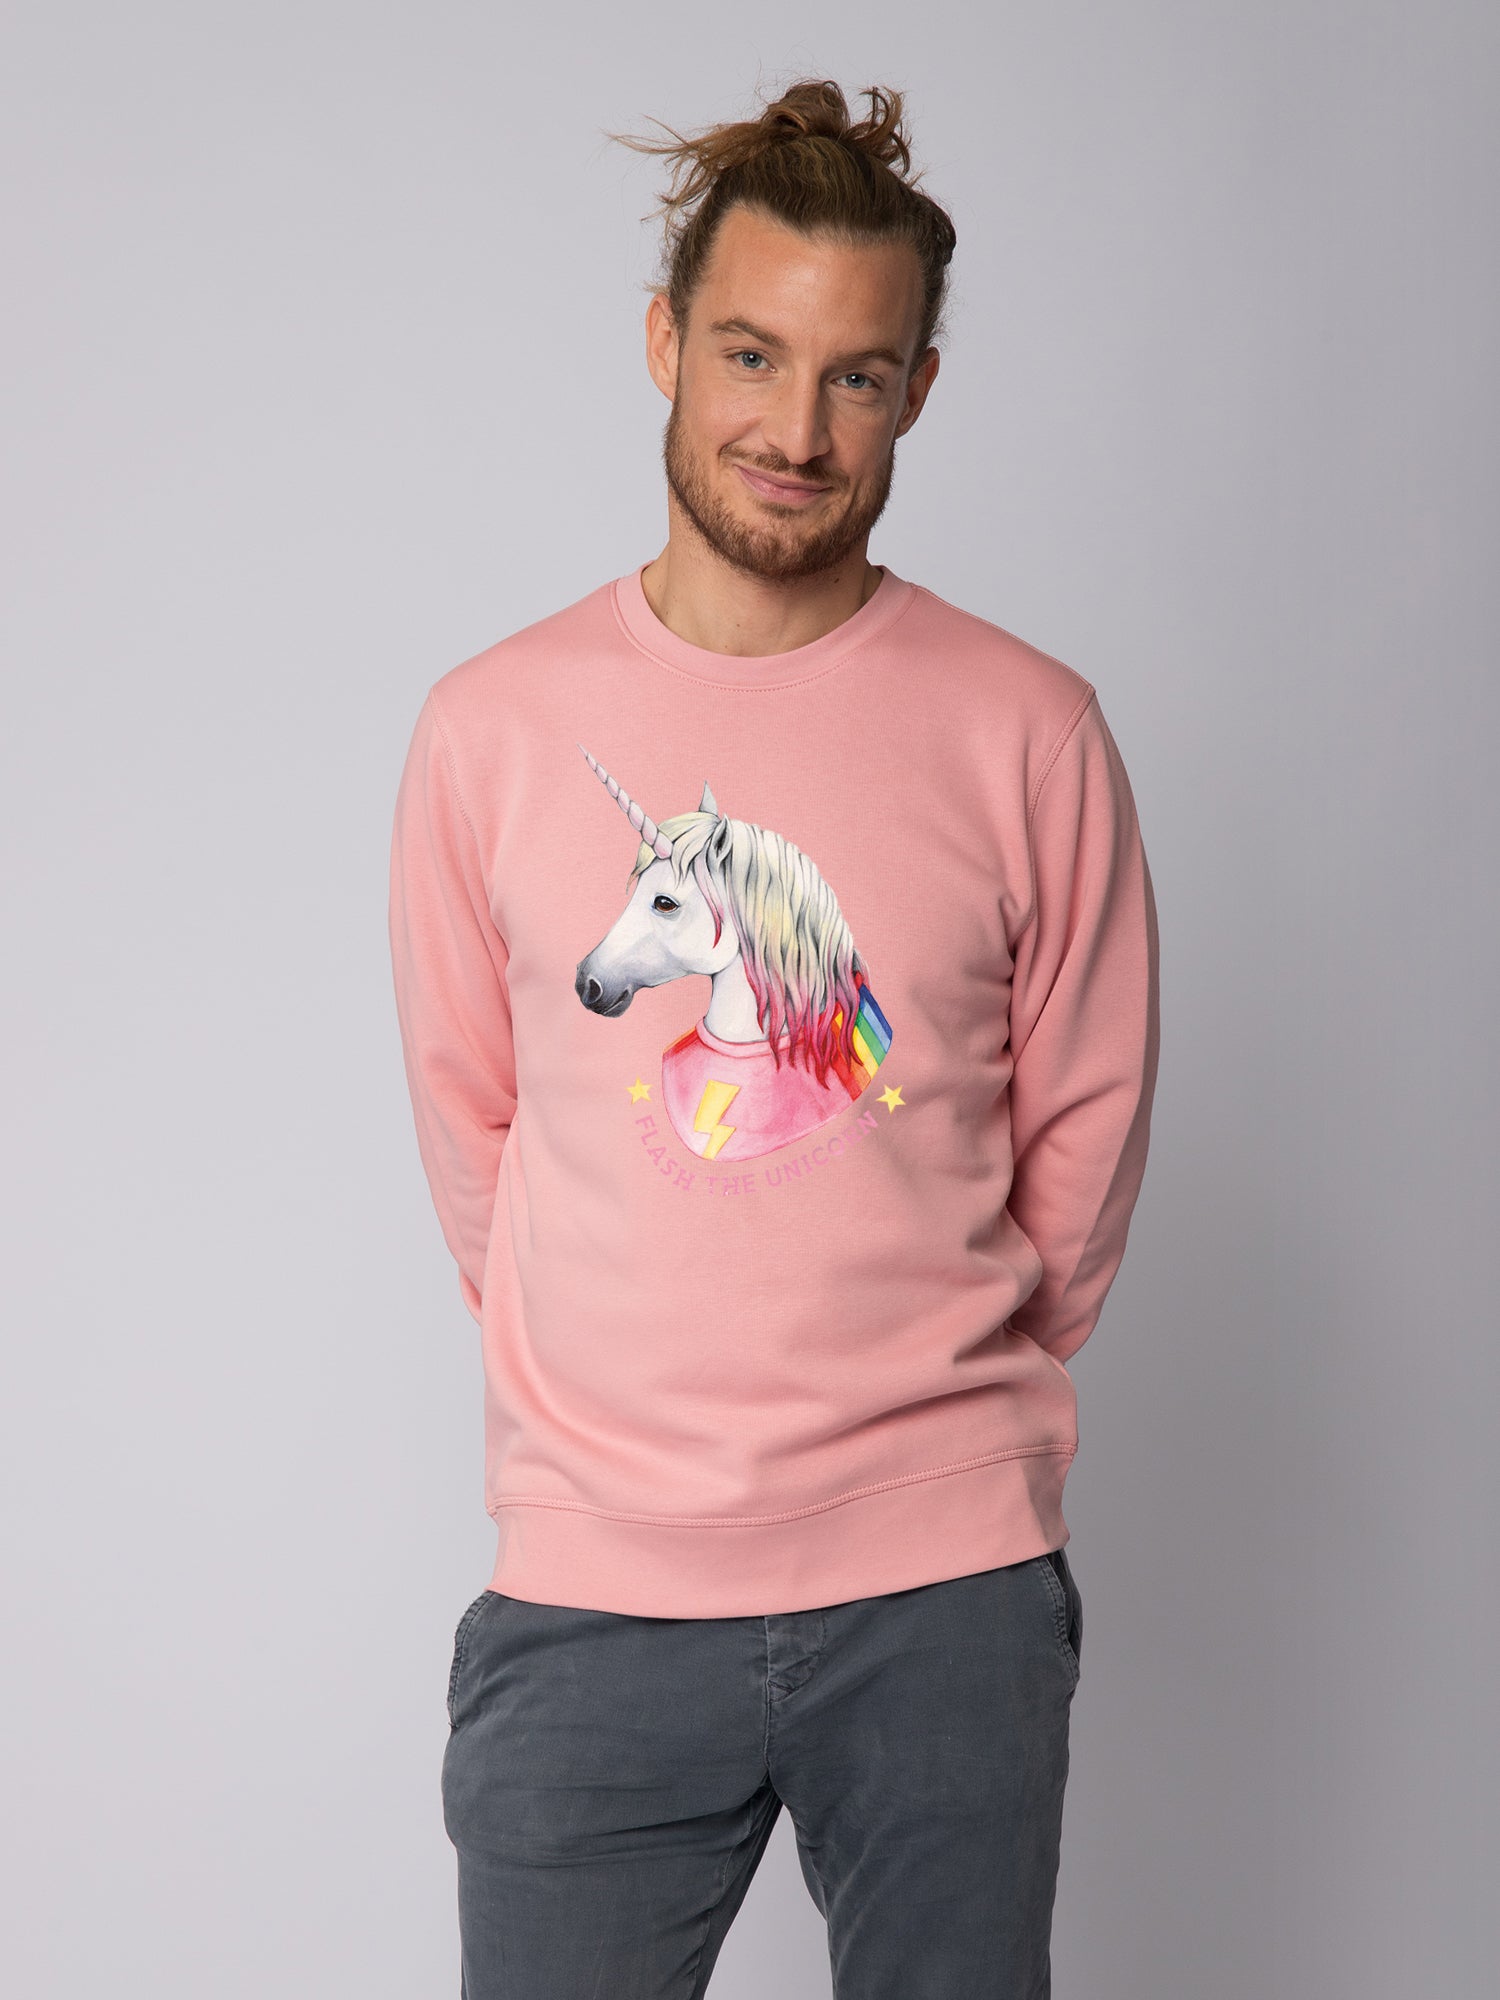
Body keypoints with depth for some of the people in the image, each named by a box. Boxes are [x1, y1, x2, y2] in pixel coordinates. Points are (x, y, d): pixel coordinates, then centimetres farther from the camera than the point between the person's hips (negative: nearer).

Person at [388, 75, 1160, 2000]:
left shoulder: (1026, 730, -2)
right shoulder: (492, 726, -1)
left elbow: (1086, 1132, 6)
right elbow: (470, 1125, 8)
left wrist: (934, 1390, 11)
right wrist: (616, 1399, 11)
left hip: (948, 1587, 0)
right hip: (593, 1583, 0)